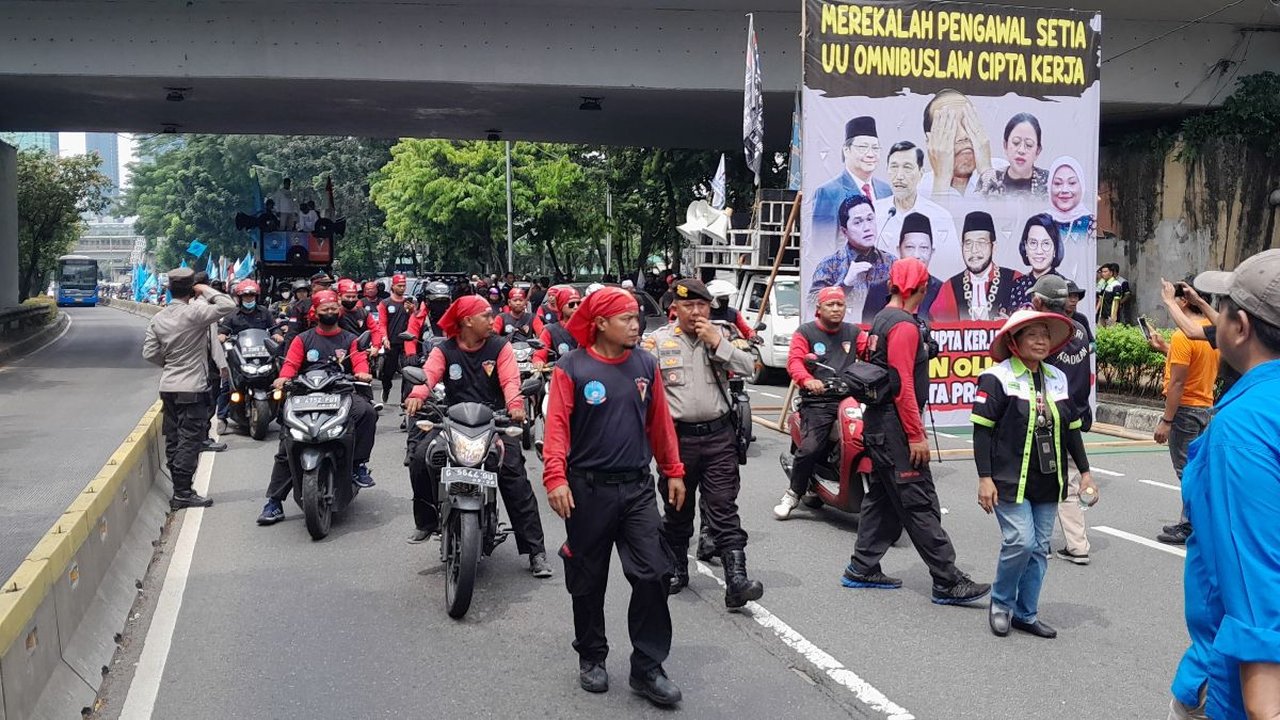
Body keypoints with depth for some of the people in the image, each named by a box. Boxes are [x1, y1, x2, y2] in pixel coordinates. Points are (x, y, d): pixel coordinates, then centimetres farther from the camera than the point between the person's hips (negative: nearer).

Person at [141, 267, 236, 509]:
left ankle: (179, 489, 16)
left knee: (173, 439, 11)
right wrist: (207, 291, -9)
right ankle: (183, 493, -4)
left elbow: (149, 353, 6)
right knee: (190, 440, -4)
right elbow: (228, 306, -21)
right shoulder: (194, 312, -15)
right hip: (192, 388, -7)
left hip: (168, 387, 7)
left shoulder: (158, 318, 7)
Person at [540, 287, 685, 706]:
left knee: (653, 575, -3)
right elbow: (557, 425, -13)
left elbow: (660, 422, 10)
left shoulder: (646, 365, 4)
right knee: (589, 581, 10)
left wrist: (673, 472, 11)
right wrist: (556, 478, -23)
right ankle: (591, 658, 28)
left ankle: (647, 668, 7)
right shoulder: (572, 368, -8)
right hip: (588, 489, -3)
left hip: (638, 487, 3)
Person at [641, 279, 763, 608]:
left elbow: (749, 368, -2)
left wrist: (718, 344, -11)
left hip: (719, 436, 0)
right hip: (678, 437, 0)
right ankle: (676, 570, 31)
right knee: (677, 510, 14)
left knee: (723, 510, -5)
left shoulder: (720, 335, 9)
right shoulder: (658, 341, 1)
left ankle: (736, 579, -11)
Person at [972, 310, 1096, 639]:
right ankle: (1000, 604, 10)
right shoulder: (998, 378, -8)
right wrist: (985, 478, -15)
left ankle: (1026, 614, 20)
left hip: (1047, 482, 6)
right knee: (1021, 541, -14)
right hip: (1011, 481, -6)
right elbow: (982, 430, -10)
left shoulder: (1057, 378, 12)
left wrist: (1085, 471, 15)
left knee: (1039, 548, 7)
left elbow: (1072, 428, 18)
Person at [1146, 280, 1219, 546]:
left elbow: (1177, 382, -22)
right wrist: (1164, 348, 18)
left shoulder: (1183, 335, -19)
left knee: (1187, 472, -3)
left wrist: (1165, 421, -19)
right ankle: (1192, 523, 22)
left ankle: (1189, 528, 3)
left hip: (1185, 409, -9)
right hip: (1206, 407, 9)